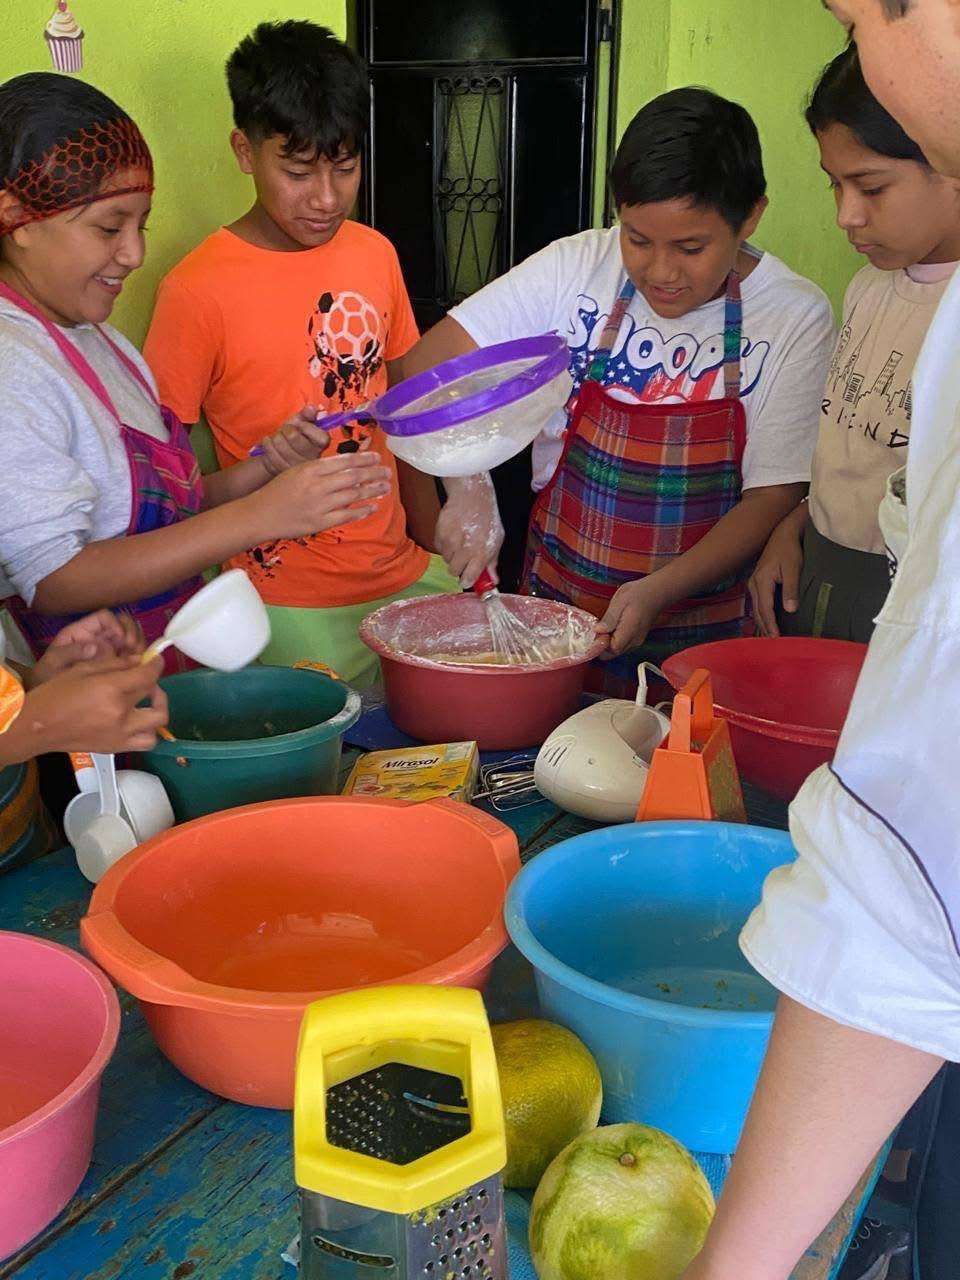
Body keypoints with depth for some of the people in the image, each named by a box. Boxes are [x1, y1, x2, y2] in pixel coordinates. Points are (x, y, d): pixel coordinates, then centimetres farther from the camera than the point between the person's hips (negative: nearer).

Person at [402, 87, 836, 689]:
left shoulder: (797, 318, -10)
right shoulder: (576, 268, -7)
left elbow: (775, 497, -10)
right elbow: (429, 367, -8)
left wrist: (656, 592, -21)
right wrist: (469, 487, -23)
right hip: (555, 616, 1)